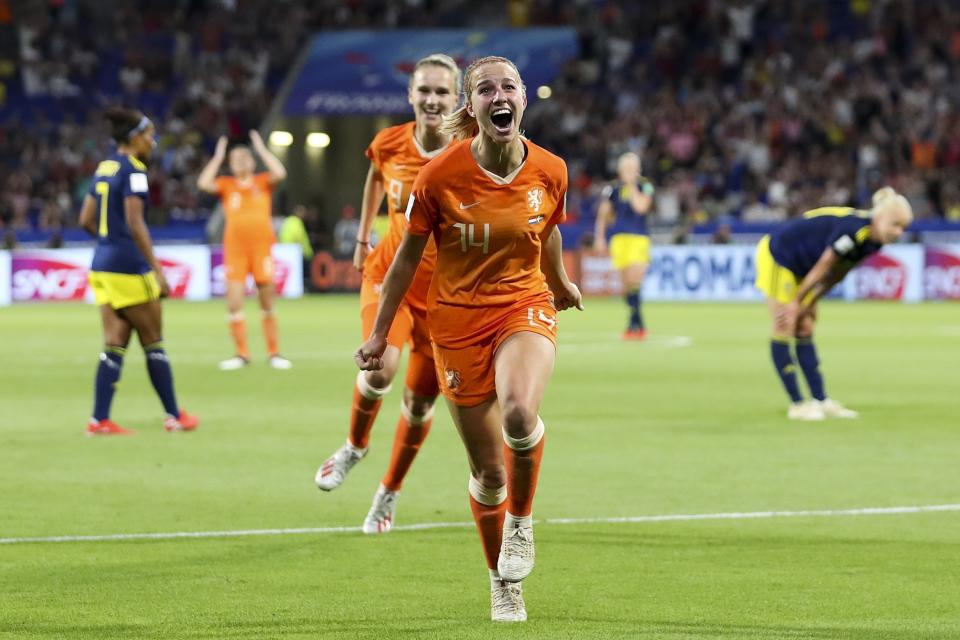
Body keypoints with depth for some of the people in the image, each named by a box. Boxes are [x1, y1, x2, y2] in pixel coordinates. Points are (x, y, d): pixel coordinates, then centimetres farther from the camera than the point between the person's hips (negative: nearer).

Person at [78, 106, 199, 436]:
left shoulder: (104, 168, 12)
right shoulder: (133, 170, -12)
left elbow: (86, 220, 15)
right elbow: (135, 223, -19)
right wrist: (156, 269, -18)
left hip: (103, 264, 8)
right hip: (129, 267, -8)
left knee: (115, 345, 7)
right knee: (153, 343, 4)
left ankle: (99, 419, 1)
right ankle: (174, 416, 13)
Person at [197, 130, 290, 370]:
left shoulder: (262, 182, 8)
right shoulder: (226, 185, 10)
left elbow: (280, 173, -10)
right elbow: (204, 183, -6)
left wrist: (262, 149, -3)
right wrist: (218, 157, 0)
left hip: (261, 248, -1)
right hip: (234, 249, 1)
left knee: (267, 303, 4)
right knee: (234, 303, -6)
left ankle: (274, 353, 13)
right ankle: (241, 354, 5)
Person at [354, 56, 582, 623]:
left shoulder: (550, 172, -7)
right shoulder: (441, 176, -13)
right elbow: (409, 256, -1)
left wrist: (561, 284, 32)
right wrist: (379, 334, 4)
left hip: (526, 306, 0)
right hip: (459, 318, 0)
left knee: (519, 414, -32)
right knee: (489, 471, 3)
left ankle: (521, 521, -3)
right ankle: (503, 583, 28)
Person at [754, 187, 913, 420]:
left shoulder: (873, 241, -5)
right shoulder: (853, 230, -33)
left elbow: (834, 276, 2)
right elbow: (822, 269, -23)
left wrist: (808, 306, 2)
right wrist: (796, 302, -14)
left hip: (800, 267, 9)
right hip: (777, 255, -9)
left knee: (805, 332, 9)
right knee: (784, 330, -6)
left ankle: (821, 401, 9)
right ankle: (797, 405, -3)